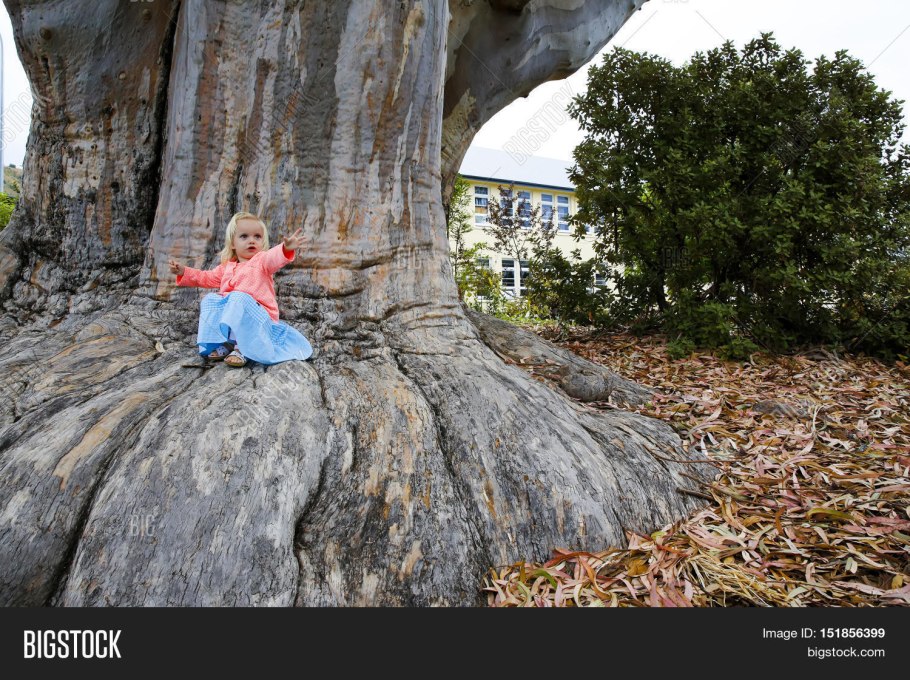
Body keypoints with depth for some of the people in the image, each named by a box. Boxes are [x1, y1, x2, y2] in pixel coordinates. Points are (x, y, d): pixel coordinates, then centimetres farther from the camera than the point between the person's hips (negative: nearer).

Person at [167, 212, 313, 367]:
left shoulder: (261, 260, 0)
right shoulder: (227, 267, 20)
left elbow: (274, 257, -24)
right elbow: (207, 278, 30)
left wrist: (286, 249, -48)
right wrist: (184, 272, 17)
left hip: (257, 313, -6)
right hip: (229, 314, 7)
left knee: (238, 298, -32)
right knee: (210, 299, -10)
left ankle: (242, 347, -34)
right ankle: (221, 344, -15)